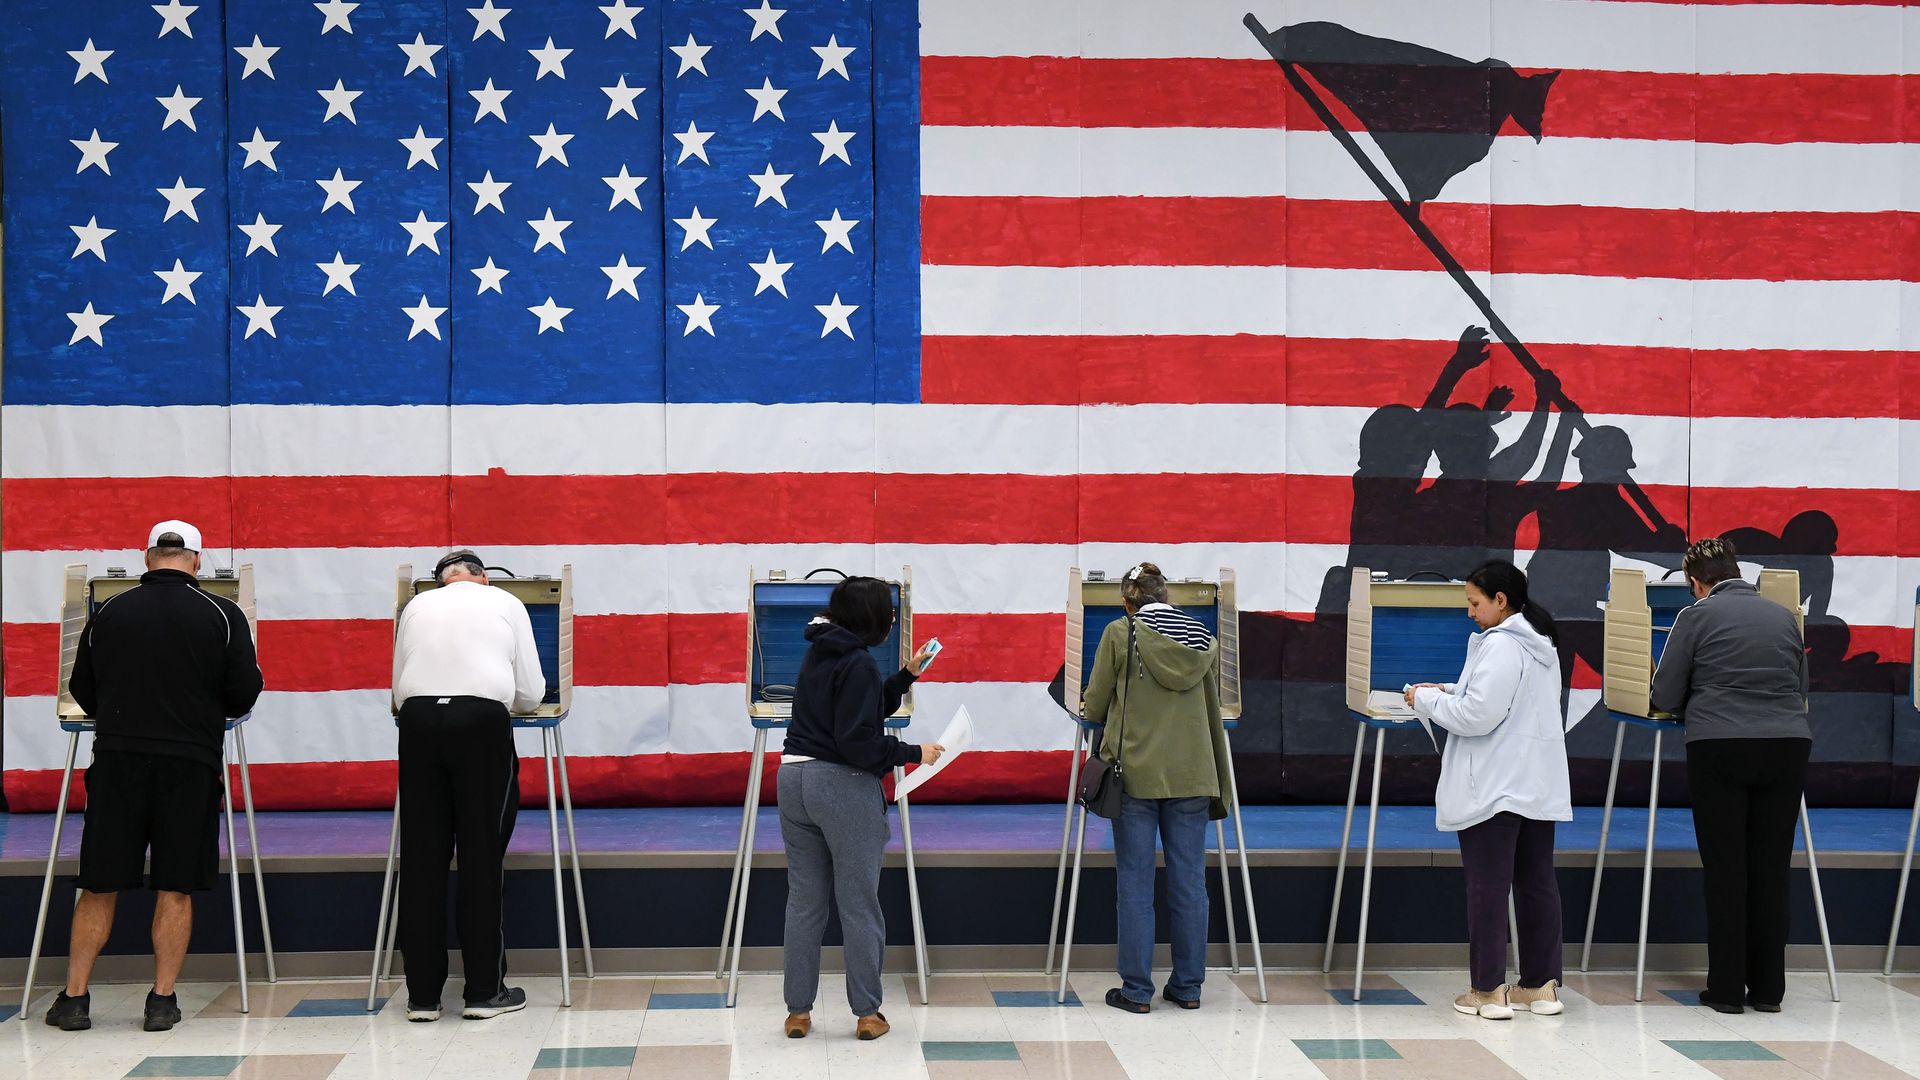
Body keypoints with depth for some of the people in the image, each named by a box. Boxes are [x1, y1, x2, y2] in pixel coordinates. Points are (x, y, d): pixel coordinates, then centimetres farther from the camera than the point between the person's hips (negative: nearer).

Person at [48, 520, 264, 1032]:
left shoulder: (109, 613, 5)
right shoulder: (221, 615, 0)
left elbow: (82, 691, 12)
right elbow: (244, 694, 0)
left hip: (116, 758, 1)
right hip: (191, 760, -1)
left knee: (99, 887, 8)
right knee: (175, 888, 5)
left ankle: (74, 998, 12)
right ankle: (162, 1001, 7)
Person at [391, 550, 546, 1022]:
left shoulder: (417, 606, 21)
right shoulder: (506, 603, 15)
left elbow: (398, 687, 18)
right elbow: (530, 693, 12)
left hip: (419, 721, 2)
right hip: (482, 722, -2)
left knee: (422, 856, 6)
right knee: (482, 856, 3)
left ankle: (422, 995, 9)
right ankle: (484, 991, 7)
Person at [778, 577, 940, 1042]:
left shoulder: (819, 653, 12)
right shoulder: (858, 663, -14)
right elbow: (859, 742, -19)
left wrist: (906, 676, 18)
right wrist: (914, 753, -9)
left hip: (794, 778, 8)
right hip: (843, 786, -8)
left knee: (804, 900, 11)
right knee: (859, 903, 3)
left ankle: (798, 1011, 14)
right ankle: (867, 1013, 9)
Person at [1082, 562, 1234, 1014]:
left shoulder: (1120, 633, -4)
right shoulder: (1203, 640, 8)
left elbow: (1095, 708, -1)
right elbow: (1213, 713, 14)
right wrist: (1221, 782, 22)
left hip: (1136, 773, -3)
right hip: (1191, 774, 4)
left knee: (1135, 883, 3)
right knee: (1189, 882, 10)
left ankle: (1136, 990, 6)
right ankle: (1188, 986, 17)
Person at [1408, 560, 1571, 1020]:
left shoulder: (1500, 646, -17)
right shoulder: (1541, 644, 14)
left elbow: (1477, 717, -20)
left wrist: (1427, 700, -7)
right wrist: (1449, 691, 12)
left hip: (1493, 791, -9)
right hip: (1538, 788, 9)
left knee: (1488, 886, -2)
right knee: (1536, 883, 11)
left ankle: (1489, 990, 1)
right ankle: (1542, 985, 16)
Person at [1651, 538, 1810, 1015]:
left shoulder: (1696, 617, 1)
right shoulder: (1784, 616, 13)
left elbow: (1665, 698, 3)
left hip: (1720, 748, -3)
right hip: (1788, 745, 4)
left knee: (1725, 869, 4)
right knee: (1771, 868, 9)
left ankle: (1726, 989, 6)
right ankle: (1768, 988, 13)